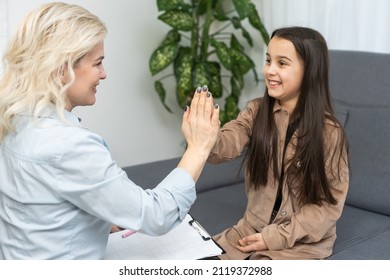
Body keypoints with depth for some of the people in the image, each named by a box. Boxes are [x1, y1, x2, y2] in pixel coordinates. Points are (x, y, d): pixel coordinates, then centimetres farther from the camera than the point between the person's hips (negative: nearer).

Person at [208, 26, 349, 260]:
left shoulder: (329, 132, -15)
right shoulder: (256, 111, -3)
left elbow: (330, 203, -12)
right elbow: (225, 147, -19)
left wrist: (276, 237, -15)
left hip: (301, 242, -4)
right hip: (253, 228, 4)